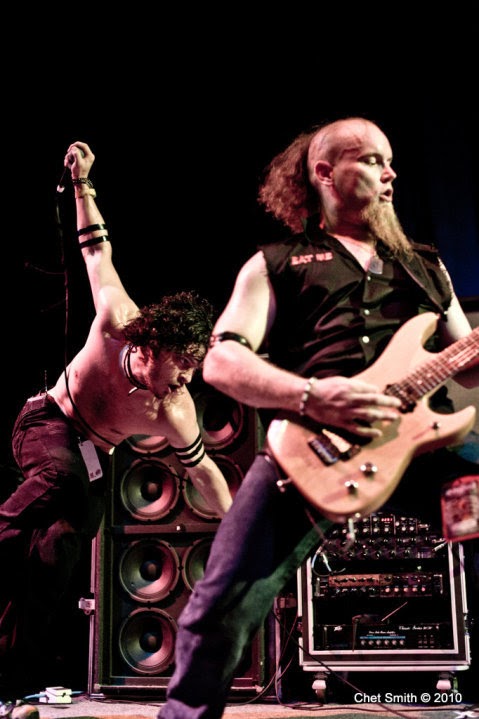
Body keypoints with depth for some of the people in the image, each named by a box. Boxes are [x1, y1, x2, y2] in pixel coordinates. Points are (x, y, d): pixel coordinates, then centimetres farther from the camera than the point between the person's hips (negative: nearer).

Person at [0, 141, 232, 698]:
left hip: (93, 458, 2)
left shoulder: (174, 412, -24)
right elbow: (97, 249, -14)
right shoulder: (117, 322, -27)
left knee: (59, 561, -4)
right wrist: (82, 184, -14)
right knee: (61, 475, -39)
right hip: (46, 422, -1)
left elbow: (203, 470, -10)